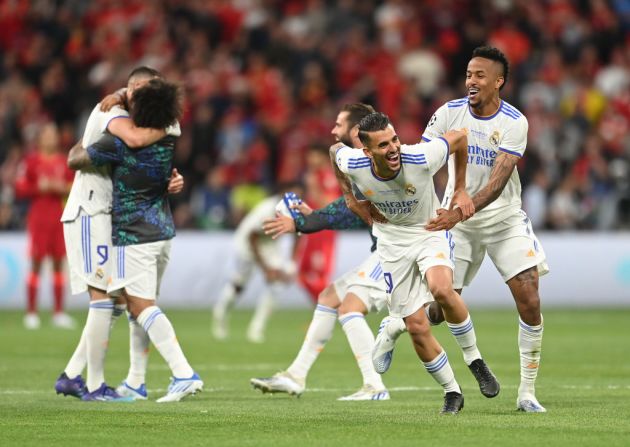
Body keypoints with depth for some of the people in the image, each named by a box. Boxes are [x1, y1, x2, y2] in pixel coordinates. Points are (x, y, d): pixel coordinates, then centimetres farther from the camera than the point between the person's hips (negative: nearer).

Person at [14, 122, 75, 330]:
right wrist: (39, 188, -17)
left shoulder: (64, 162, 10)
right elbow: (20, 189, -5)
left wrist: (63, 189, -6)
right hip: (38, 217, -4)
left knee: (59, 264, 4)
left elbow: (73, 187, 14)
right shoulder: (31, 161, -2)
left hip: (59, 218, 4)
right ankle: (31, 312, -1)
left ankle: (59, 313, 9)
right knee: (36, 263, -4)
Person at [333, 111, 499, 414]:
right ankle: (451, 392, 17)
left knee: (441, 289, -34)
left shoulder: (421, 159, -29)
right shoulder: (353, 164, -22)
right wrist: (351, 201, 4)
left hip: (431, 232, -2)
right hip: (392, 240, 2)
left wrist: (460, 191, -5)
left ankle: (474, 359, -11)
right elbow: (334, 149, 4)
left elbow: (459, 137, -10)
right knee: (416, 327, -4)